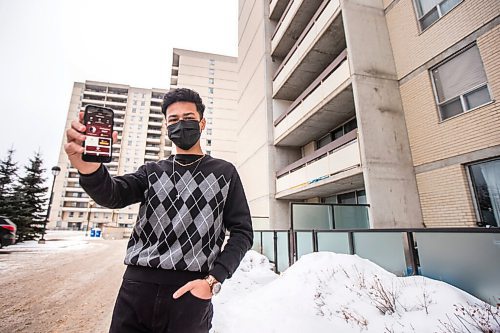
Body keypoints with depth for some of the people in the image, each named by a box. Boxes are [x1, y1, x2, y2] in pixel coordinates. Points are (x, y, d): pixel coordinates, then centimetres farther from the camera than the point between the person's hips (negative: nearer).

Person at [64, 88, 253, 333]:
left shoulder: (224, 172, 4)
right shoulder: (152, 171, 12)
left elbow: (242, 231, 1)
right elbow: (113, 195, -6)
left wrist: (213, 281, -10)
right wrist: (90, 168, -27)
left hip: (190, 292, -2)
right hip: (136, 287, 2)